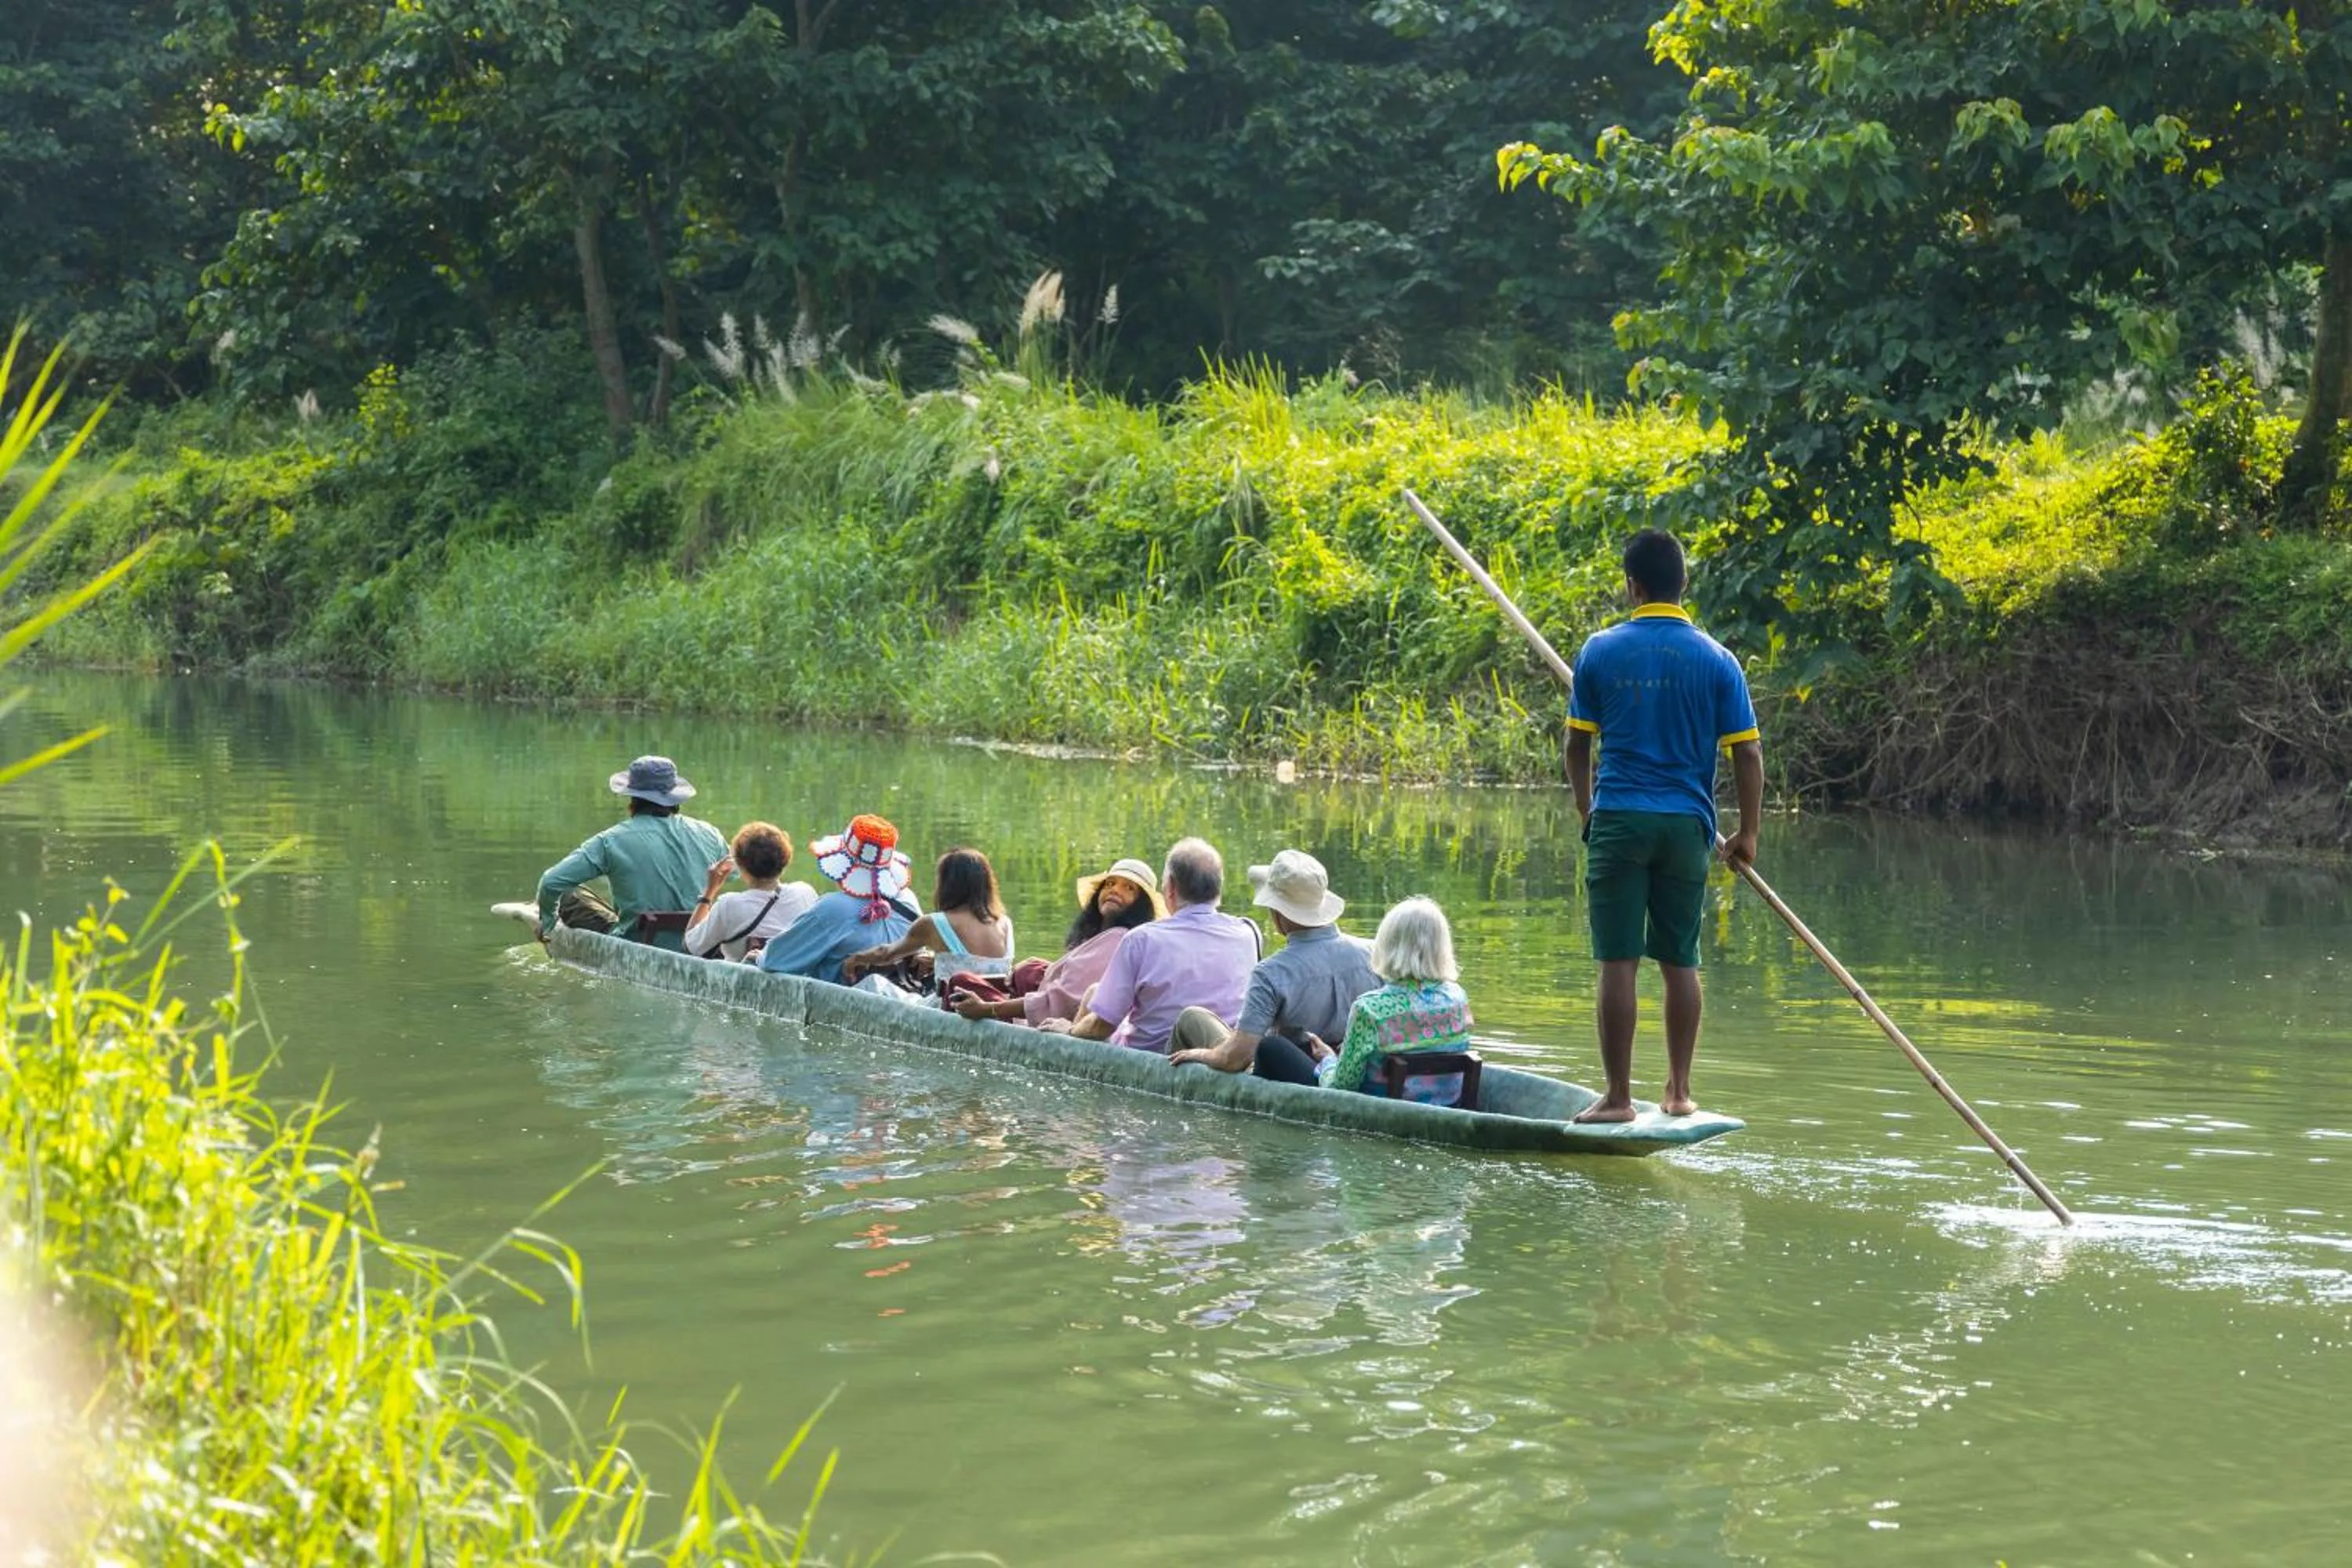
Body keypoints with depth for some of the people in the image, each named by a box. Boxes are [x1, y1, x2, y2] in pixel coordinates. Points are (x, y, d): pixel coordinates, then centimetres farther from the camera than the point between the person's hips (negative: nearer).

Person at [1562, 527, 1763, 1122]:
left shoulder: (1600, 651, -1)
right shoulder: (1716, 660, 1)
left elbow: (1576, 745, 4)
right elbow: (1747, 753, 0)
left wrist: (1586, 811, 19)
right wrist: (1747, 833, 10)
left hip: (1618, 821, -1)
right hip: (1687, 825, 2)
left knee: (1617, 963, 0)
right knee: (1680, 962, 11)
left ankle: (1618, 1096, 1)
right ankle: (1678, 1092, 16)